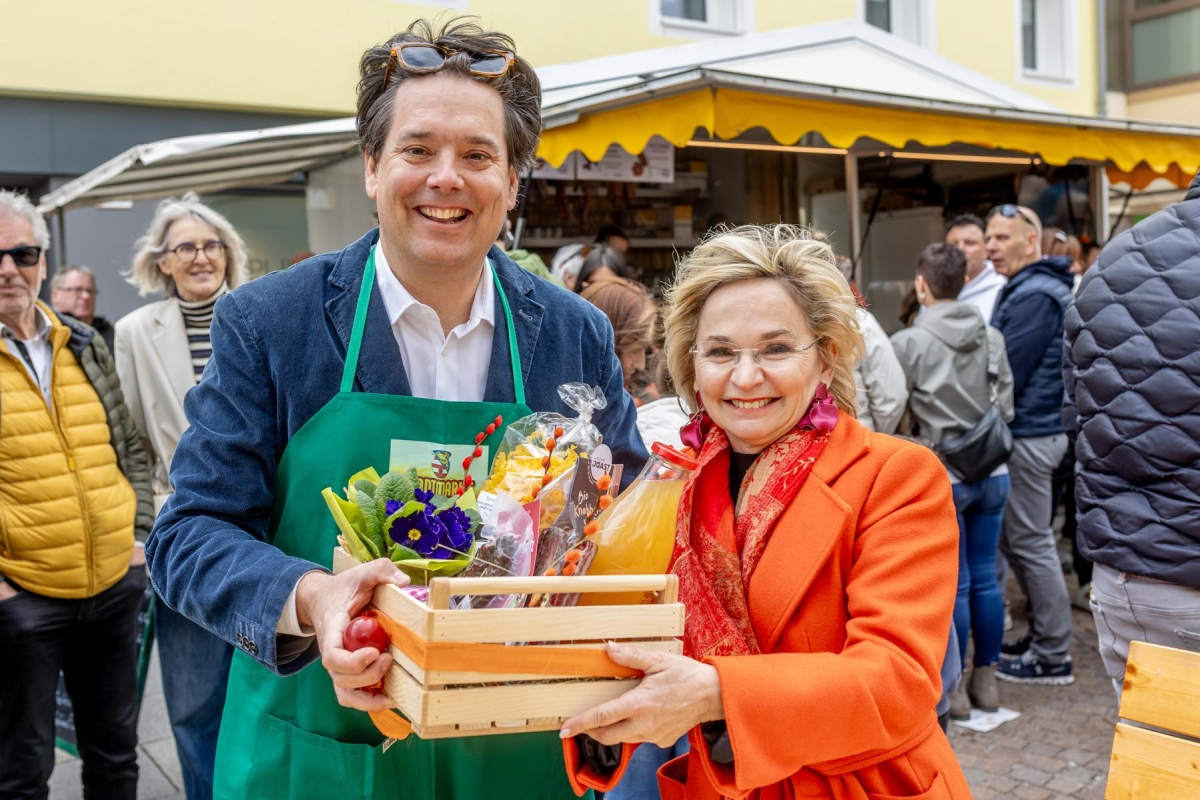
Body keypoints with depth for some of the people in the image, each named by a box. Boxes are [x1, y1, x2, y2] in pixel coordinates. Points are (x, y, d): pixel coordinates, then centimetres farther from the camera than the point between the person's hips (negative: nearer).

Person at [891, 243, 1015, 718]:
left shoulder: (907, 343, -12)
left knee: (953, 584, 4)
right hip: (991, 471, 4)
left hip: (941, 477, -4)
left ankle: (953, 688, 14)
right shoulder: (992, 337, 2)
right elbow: (1006, 403, 7)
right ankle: (986, 679, 24)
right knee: (985, 578, 13)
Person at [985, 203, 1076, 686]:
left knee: (1030, 543, -2)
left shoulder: (1034, 296, -17)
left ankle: (1052, 656, 7)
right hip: (1030, 429, 10)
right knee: (1013, 539, 17)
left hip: (1028, 434, -10)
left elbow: (1006, 374, -19)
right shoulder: (1029, 288, 16)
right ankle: (1044, 632, 28)